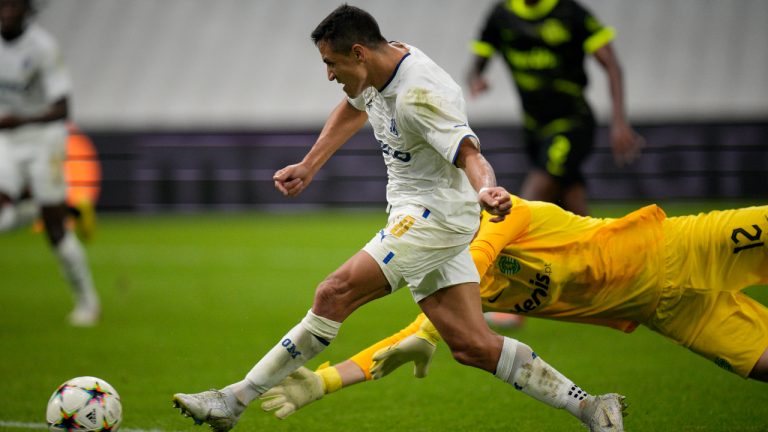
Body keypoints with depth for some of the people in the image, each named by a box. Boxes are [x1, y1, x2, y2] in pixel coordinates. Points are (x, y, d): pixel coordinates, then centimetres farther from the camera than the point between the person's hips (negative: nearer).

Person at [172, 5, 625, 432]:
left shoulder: (419, 95, -23)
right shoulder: (378, 71, 5)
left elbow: (469, 154, -33)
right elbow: (353, 110, 28)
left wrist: (486, 190, -55)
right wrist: (307, 168, 28)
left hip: (436, 215, -10)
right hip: (418, 215, 10)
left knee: (334, 294, -18)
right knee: (472, 344, 2)